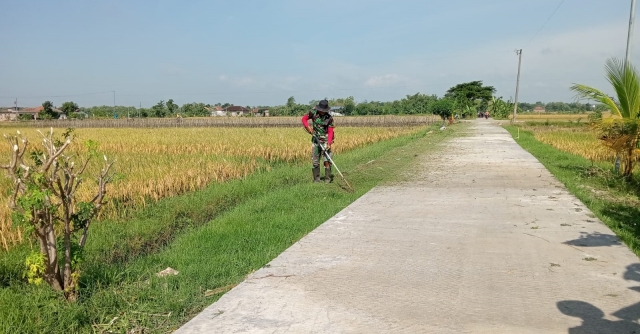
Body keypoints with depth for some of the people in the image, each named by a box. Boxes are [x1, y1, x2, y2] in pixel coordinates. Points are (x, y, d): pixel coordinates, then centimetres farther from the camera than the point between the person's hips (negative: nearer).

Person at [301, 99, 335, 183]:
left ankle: (327, 179, 2)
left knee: (327, 160, -10)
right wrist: (308, 127, -11)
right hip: (315, 139, 3)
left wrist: (329, 143, -24)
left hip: (325, 140, -3)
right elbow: (304, 119, 6)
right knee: (315, 161, 7)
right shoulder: (313, 112, -5)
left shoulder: (329, 118, -11)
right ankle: (316, 179, 18)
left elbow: (330, 132, -13)